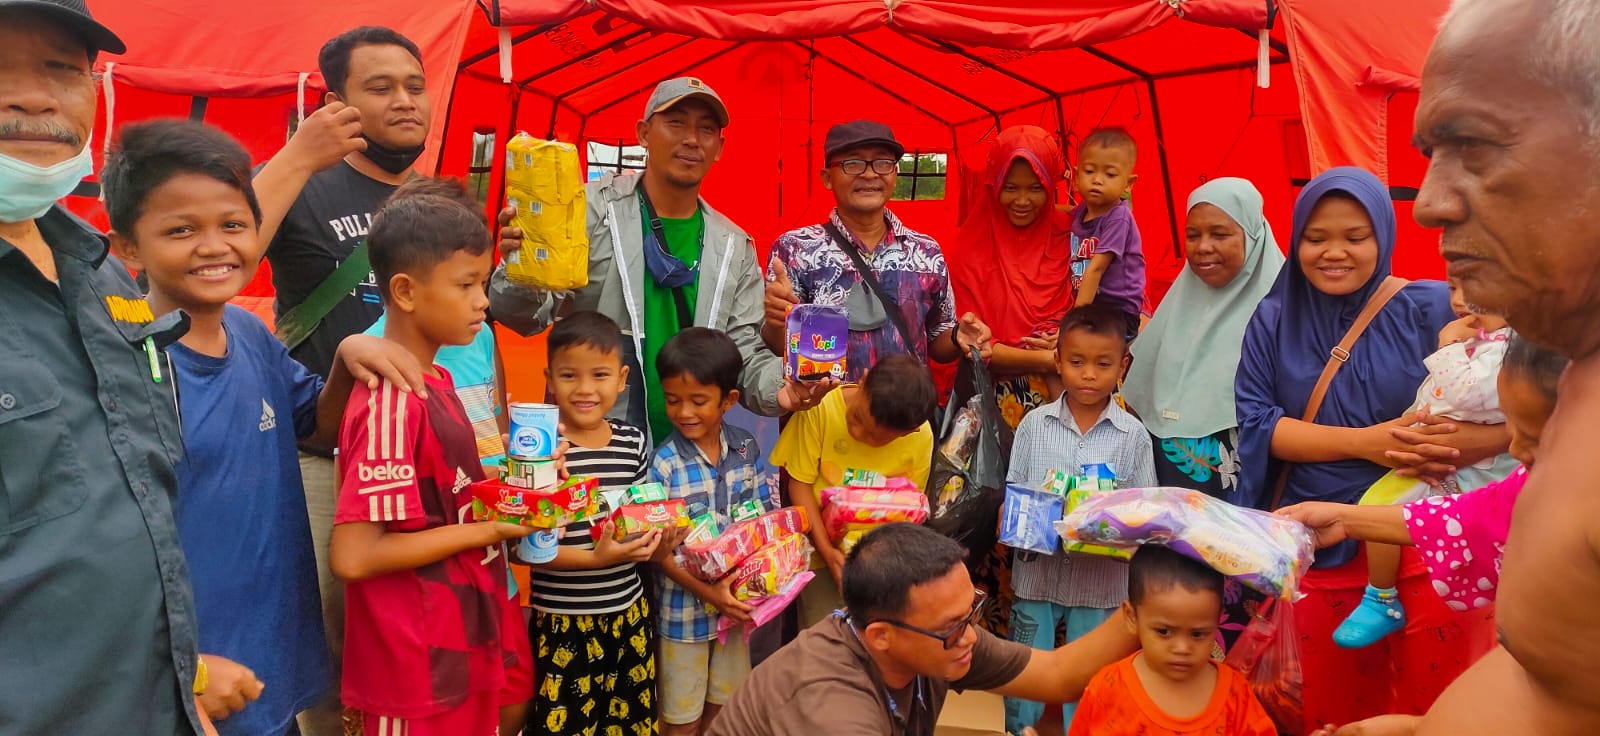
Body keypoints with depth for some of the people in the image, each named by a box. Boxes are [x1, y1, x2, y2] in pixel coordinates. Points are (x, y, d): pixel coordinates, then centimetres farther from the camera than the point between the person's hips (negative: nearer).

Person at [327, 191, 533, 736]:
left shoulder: (434, 382, 4)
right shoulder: (393, 403, -23)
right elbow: (352, 555, -27)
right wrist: (487, 529, -20)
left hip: (465, 644, 9)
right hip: (420, 667, -8)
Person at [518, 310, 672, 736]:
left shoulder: (633, 442, 2)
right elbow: (521, 544, -16)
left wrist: (651, 542, -6)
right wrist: (594, 559, -25)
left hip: (629, 613, 5)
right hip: (564, 621, -5)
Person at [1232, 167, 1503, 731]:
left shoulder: (1432, 309, -3)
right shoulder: (1274, 319, 3)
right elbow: (1255, 421, -5)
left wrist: (1469, 442, -24)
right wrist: (1364, 441, -17)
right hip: (1311, 547, 2)